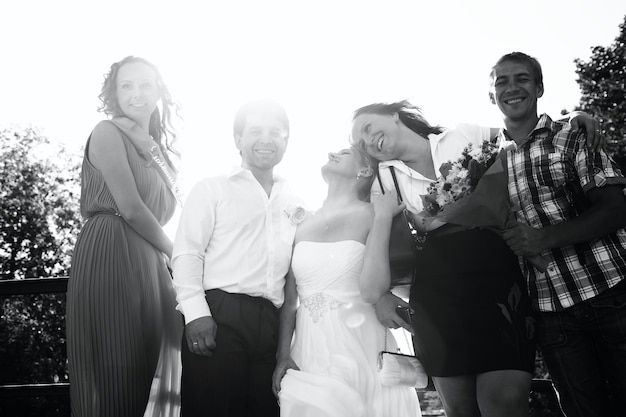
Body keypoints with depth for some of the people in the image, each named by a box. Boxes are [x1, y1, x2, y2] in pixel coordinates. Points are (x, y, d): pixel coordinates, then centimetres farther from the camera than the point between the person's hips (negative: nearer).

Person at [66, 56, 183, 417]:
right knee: (115, 376, -6)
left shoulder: (157, 150, 21)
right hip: (109, 256, -7)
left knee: (147, 371, 7)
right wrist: (176, 253, -1)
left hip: (148, 264, 8)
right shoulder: (107, 133, -2)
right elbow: (130, 208, -11)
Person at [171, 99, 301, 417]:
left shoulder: (294, 204, 18)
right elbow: (186, 253, -1)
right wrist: (196, 312, -13)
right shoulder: (212, 189, 6)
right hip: (218, 316, -4)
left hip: (271, 323, 4)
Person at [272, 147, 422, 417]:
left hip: (360, 350, -3)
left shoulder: (371, 216, -5)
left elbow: (371, 291, -17)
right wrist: (283, 355, -2)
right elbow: (289, 299, 7)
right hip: (309, 351, 4)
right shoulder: (304, 224, 7)